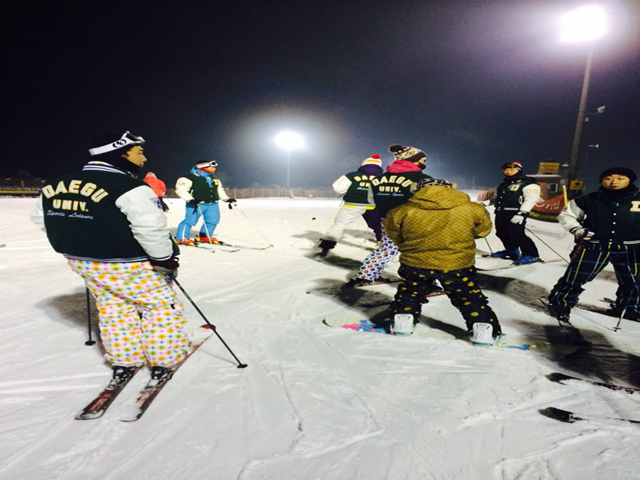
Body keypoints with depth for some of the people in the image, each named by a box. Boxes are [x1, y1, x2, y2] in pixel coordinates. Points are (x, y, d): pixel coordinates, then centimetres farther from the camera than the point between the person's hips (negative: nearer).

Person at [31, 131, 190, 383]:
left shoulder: (55, 186, 2)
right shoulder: (129, 188, -23)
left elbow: (42, 218, 13)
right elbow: (151, 227, -30)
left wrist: (77, 243, 21)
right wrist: (165, 258, -15)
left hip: (81, 262, 7)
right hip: (127, 266, -7)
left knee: (113, 310, 22)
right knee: (161, 307, 11)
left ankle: (123, 362, 31)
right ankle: (163, 361, 18)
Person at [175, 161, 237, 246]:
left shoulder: (215, 178, 15)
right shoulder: (192, 177, -9)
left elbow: (220, 191, 26)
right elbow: (180, 188, -10)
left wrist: (227, 199, 15)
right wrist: (190, 199, -20)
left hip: (212, 204, 7)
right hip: (196, 204, -6)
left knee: (213, 220, 8)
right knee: (190, 220, -7)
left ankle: (205, 236, 27)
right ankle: (182, 238, 9)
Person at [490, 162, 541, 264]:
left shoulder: (527, 183, -7)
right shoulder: (503, 184, 20)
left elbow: (531, 199, -15)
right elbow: (497, 197, 31)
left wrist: (521, 213, -23)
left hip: (515, 215, -9)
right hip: (501, 214, 9)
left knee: (517, 235, -12)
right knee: (502, 234, 14)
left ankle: (532, 255, 2)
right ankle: (512, 251, 35)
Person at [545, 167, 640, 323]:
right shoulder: (589, 200, -5)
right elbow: (566, 214, 6)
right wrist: (575, 229, -10)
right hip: (592, 247, -2)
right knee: (574, 278, 1)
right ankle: (560, 304, 20)